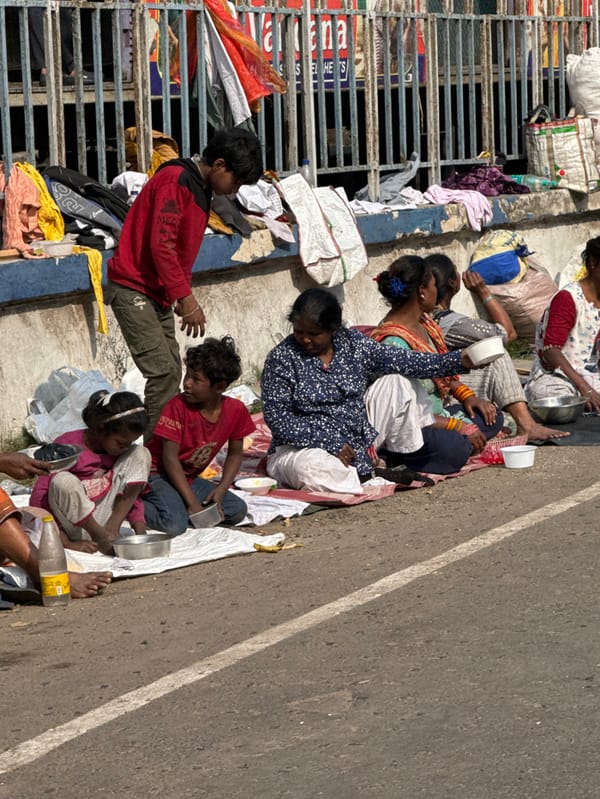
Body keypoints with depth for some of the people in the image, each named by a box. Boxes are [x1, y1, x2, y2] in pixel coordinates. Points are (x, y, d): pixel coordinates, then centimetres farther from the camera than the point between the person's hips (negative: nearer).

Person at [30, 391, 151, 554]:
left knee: (140, 454, -4)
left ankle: (112, 527, -13)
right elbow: (39, 496, -21)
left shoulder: (119, 447, 4)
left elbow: (131, 493, 11)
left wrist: (138, 525, -6)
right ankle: (102, 536, -19)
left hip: (102, 518, 6)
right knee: (64, 481, -38)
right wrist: (65, 542, -25)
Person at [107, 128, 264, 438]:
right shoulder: (175, 180, -17)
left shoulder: (199, 187, 14)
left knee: (172, 373, 7)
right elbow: (161, 245, -24)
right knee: (163, 372, -15)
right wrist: (187, 299, -22)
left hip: (158, 294, 10)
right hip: (134, 289, -10)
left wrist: (182, 297, 15)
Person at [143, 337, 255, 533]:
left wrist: (221, 489, -10)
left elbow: (235, 454, 7)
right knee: (175, 524, -31)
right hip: (158, 474, -6)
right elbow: (170, 458, -20)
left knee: (237, 511, -11)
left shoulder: (236, 410, -6)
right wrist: (192, 503, -23)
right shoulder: (178, 406, -20)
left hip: (189, 479, 6)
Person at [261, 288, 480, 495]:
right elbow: (277, 417, -15)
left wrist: (459, 361, -11)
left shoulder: (354, 345, 3)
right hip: (304, 448, -5)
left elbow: (403, 362, 0)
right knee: (314, 469, -41)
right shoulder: (281, 358, -10)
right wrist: (331, 444, -21)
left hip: (359, 443, 5)